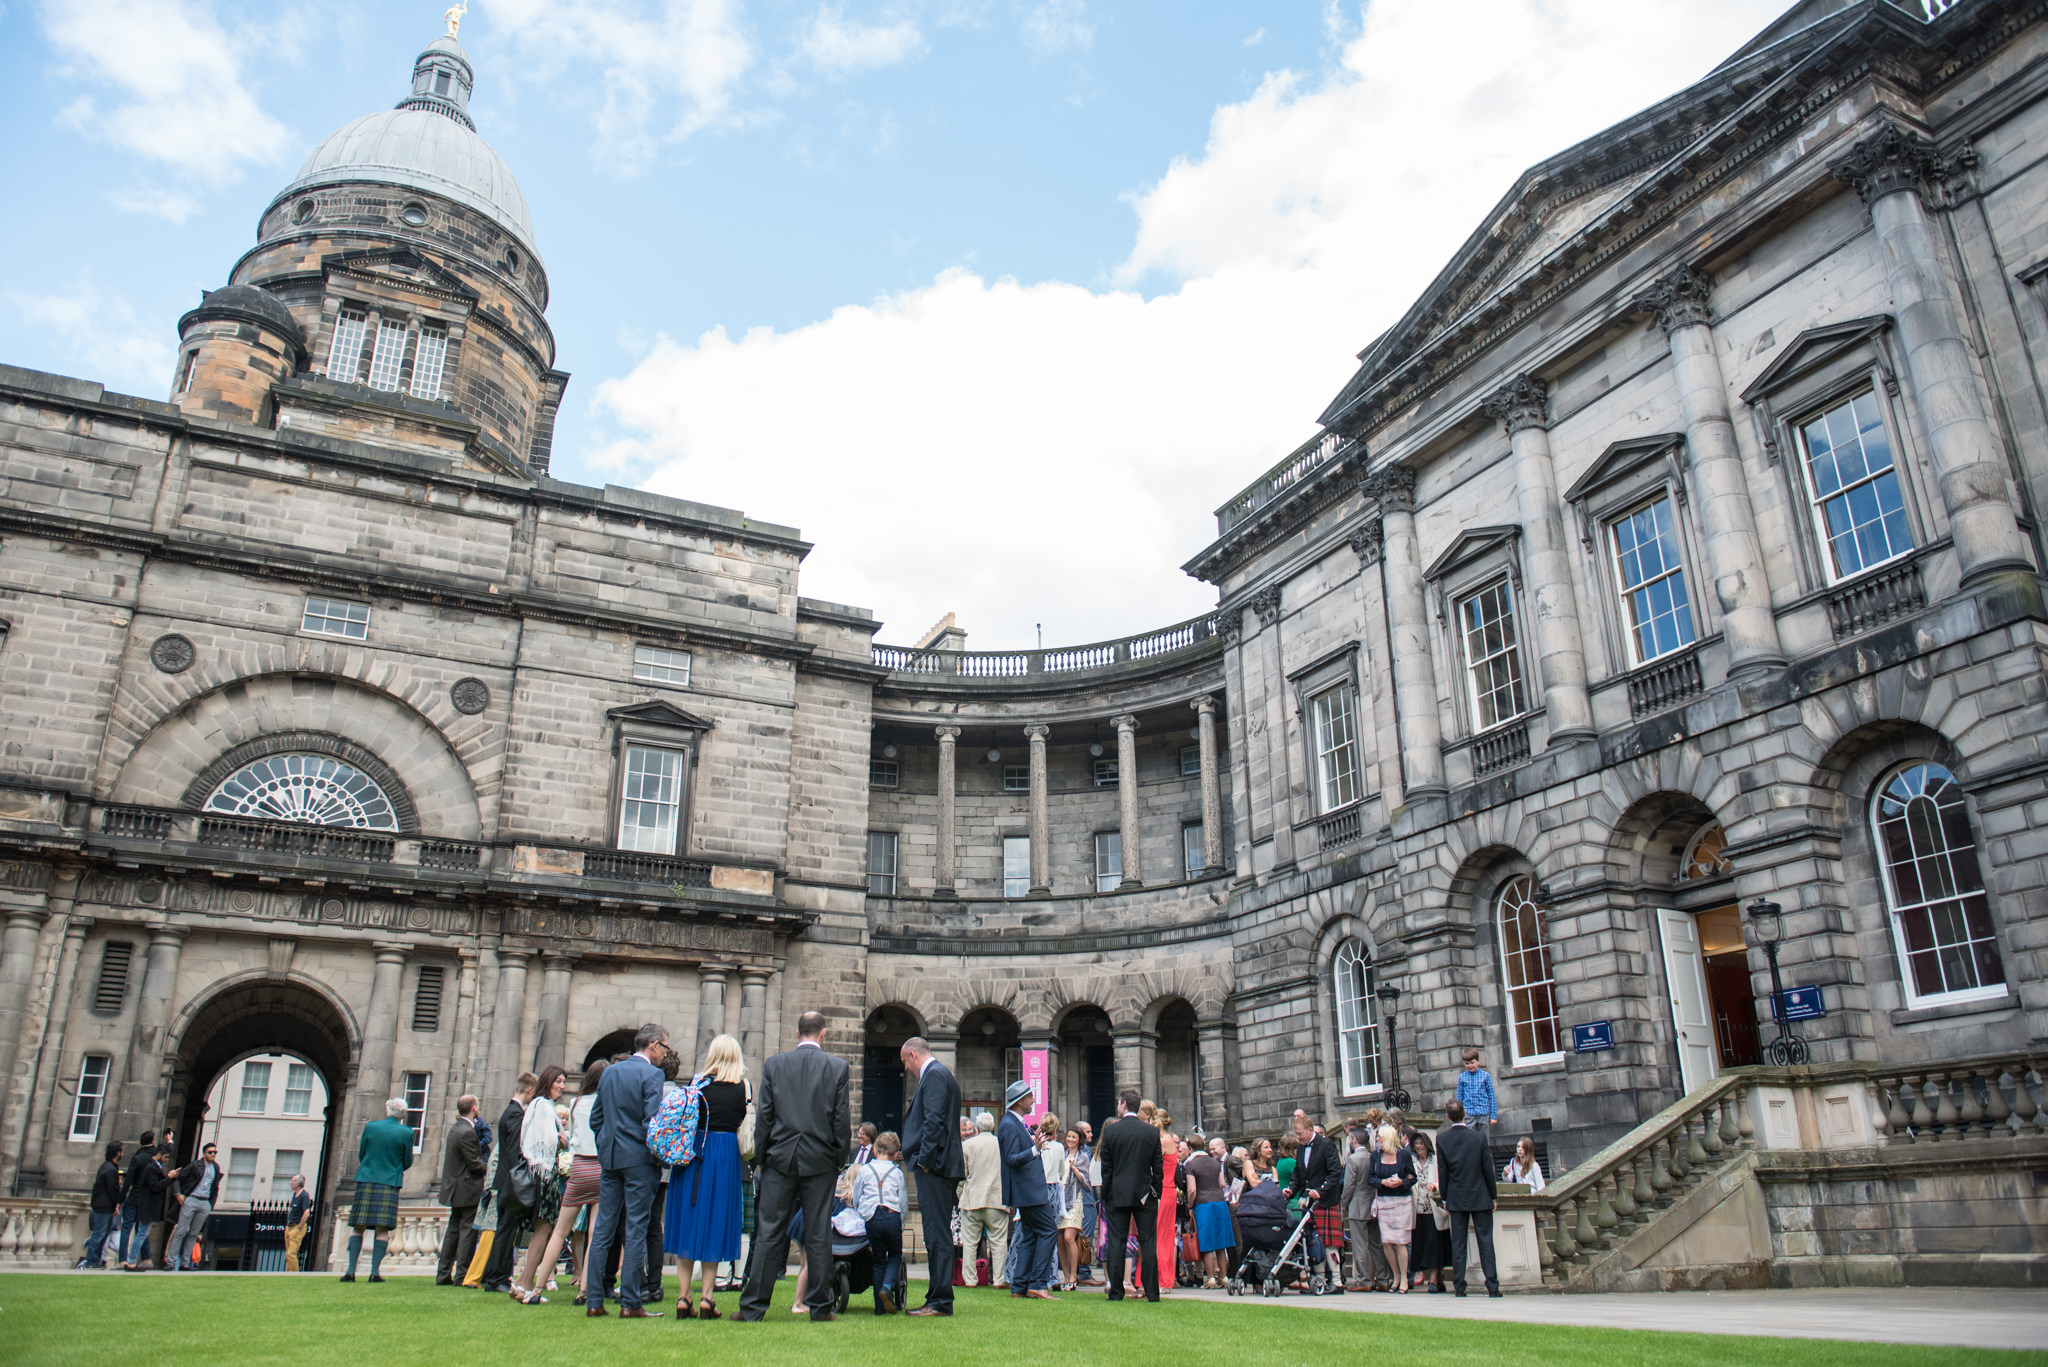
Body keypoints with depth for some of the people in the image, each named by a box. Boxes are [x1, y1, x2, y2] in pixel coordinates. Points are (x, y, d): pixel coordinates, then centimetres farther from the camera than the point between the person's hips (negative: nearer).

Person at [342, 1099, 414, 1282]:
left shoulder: (370, 1127, 2)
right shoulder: (405, 1133, -3)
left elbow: (361, 1156, 11)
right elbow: (407, 1162, 4)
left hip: (366, 1180, 2)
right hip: (389, 1183, -1)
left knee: (357, 1227, 8)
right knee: (382, 1229, 1)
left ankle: (351, 1270, 4)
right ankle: (375, 1271, -3)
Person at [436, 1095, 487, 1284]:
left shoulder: (455, 1128, 10)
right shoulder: (467, 1132, -20)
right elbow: (474, 1164, -19)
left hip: (455, 1189, 10)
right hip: (468, 1190, -9)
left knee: (453, 1231, 14)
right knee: (468, 1232, -3)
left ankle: (443, 1274, 18)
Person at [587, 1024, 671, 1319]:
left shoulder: (609, 1072, 12)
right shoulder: (651, 1074, -10)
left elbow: (595, 1117, 15)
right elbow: (652, 1119, -17)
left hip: (609, 1159, 7)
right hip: (638, 1159, -6)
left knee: (602, 1229, 9)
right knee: (635, 1231, -2)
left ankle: (593, 1301, 10)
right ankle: (630, 1303, -1)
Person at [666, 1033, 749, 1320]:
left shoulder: (699, 1082, -3)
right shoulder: (744, 1087, -3)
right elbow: (745, 1127, 2)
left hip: (693, 1153, 0)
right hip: (726, 1156, 0)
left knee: (688, 1222, 9)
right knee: (715, 1224, 7)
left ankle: (683, 1297, 8)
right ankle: (706, 1299, 5)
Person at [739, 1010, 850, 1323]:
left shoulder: (773, 1064, 1)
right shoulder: (838, 1068, -1)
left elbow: (763, 1116, 2)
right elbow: (842, 1119, -1)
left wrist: (761, 1156, 10)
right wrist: (840, 1160, 8)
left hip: (780, 1157, 1)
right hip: (820, 1160, -1)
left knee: (769, 1233, 4)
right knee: (819, 1236, 5)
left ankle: (753, 1307, 7)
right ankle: (819, 1308, 9)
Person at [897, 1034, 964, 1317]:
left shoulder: (934, 1075, -9)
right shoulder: (938, 1074, 22)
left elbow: (934, 1121, -19)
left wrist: (924, 1161, -18)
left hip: (935, 1167, -11)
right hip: (936, 1168, 11)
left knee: (938, 1235, -8)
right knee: (937, 1236, 12)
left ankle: (940, 1302, -7)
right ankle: (937, 1297, 16)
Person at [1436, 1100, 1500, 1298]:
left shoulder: (1442, 1139, -5)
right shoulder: (1479, 1136, -8)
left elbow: (1442, 1172, -1)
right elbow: (1487, 1168, -4)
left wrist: (1445, 1198, 8)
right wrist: (1493, 1196, 6)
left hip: (1456, 1198, 1)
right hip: (1480, 1197, -1)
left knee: (1458, 1244, 5)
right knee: (1485, 1241, 4)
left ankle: (1459, 1287, 5)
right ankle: (1492, 1286, 1)